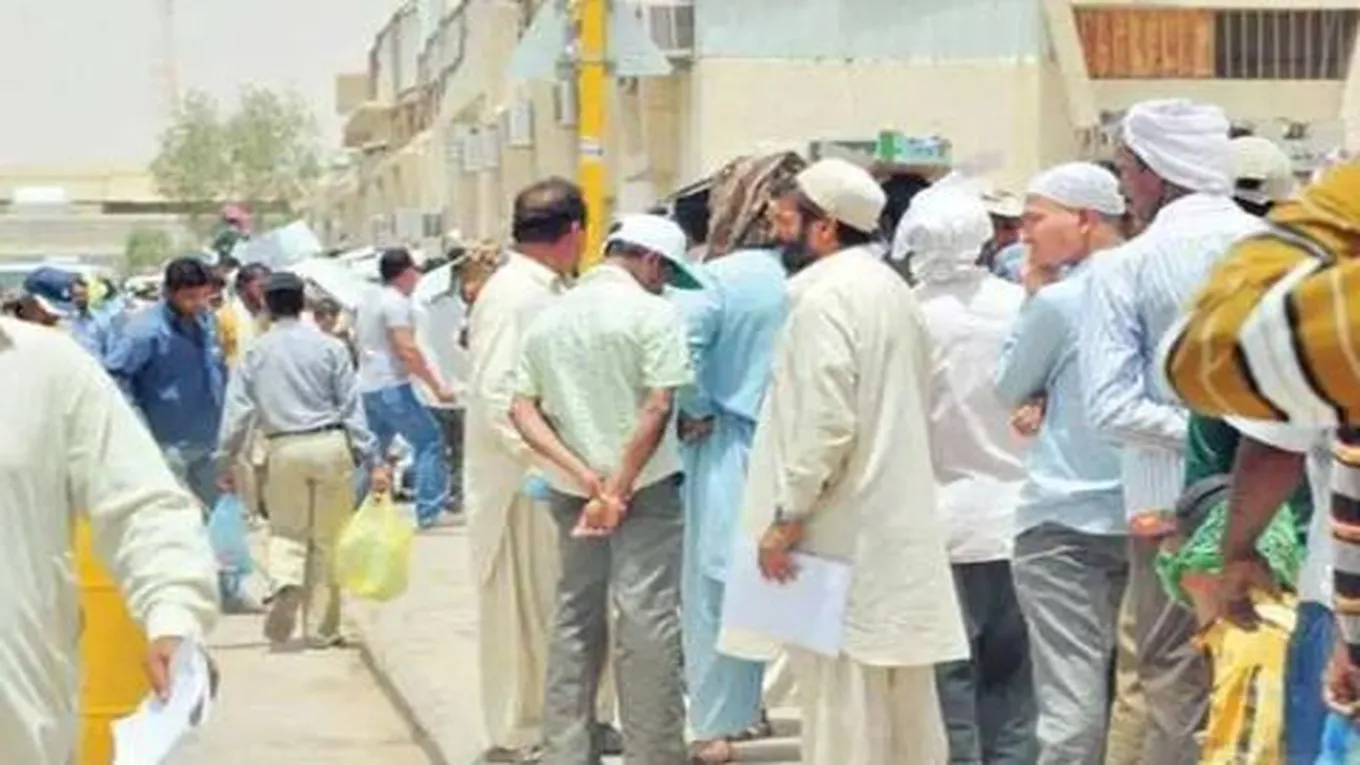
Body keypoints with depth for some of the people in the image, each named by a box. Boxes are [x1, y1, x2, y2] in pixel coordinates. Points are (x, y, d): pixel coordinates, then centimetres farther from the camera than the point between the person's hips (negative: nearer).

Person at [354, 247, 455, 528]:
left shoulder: (370, 300, 15)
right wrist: (437, 386, -18)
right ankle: (428, 511, -6)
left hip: (368, 387, 9)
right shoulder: (396, 302, -14)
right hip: (391, 387, -9)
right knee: (430, 441, -3)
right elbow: (407, 351, -21)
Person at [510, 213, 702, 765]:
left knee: (575, 620, 13)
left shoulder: (550, 315, 9)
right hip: (645, 487, -6)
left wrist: (581, 473, -6)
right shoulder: (653, 312, -8)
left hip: (572, 491, 6)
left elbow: (522, 410, 3)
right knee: (647, 624, -1)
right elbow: (657, 409, -16)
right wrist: (618, 488, -15)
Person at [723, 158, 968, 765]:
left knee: (842, 710, -4)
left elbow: (825, 423, -23)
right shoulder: (890, 288, 15)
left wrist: (786, 516, -16)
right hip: (895, 527, 9)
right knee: (903, 702, 13)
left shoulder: (823, 296, -15)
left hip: (842, 536, -9)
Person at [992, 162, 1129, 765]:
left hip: (1065, 518, -7)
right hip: (1141, 512, 7)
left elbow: (1008, 389, 3)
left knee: (1070, 697, -6)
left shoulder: (1058, 300, -11)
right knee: (1124, 687, 14)